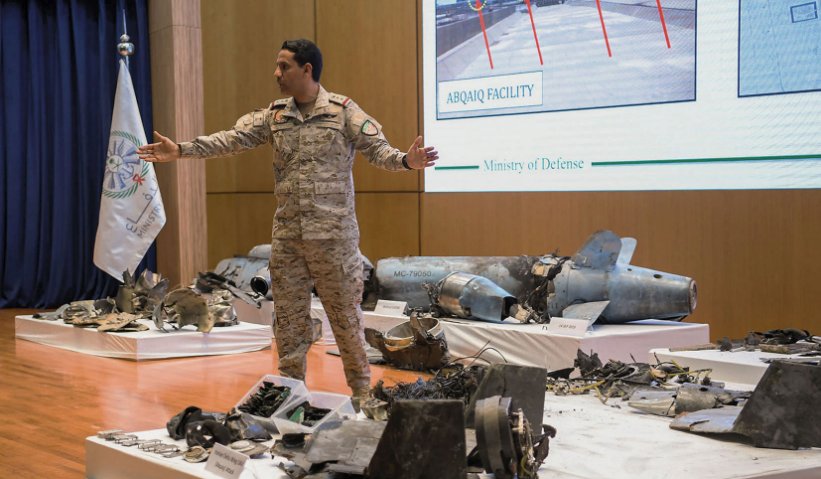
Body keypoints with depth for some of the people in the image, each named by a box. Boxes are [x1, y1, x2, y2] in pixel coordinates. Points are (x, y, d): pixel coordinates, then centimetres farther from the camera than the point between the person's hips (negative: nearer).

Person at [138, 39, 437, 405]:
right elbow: (232, 139, 1)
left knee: (345, 314, 3)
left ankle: (361, 391, 17)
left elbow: (377, 149, -11)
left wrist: (406, 160, -32)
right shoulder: (274, 116, 8)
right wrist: (181, 150, -10)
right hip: (286, 235, 5)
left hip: (333, 234, -4)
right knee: (288, 317, 9)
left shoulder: (343, 111, -5)